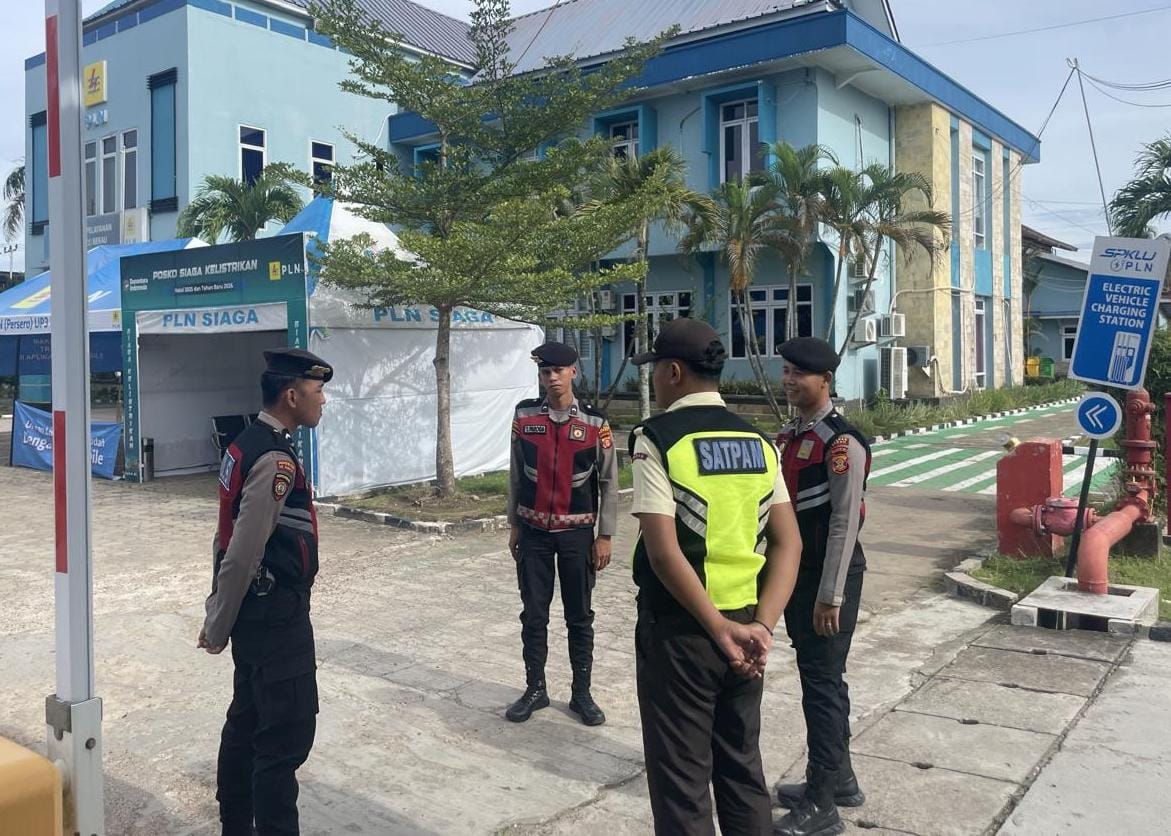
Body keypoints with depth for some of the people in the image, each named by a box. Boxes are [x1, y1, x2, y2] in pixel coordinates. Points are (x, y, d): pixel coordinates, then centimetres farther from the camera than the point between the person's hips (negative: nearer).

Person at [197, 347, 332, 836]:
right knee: (288, 733, -2)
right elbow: (241, 555, -21)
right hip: (276, 616, -10)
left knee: (248, 721, 20)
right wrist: (218, 627, -9)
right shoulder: (276, 462, -22)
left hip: (254, 612, 10)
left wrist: (218, 617, 17)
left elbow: (227, 540, 13)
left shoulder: (246, 446, 9)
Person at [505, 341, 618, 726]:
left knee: (580, 616, 8)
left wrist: (604, 536, -4)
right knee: (533, 614, 9)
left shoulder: (595, 422, -8)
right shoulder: (524, 415, -1)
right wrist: (513, 525, 8)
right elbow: (516, 474, 7)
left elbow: (609, 482, -3)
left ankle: (582, 694, 21)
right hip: (533, 531, 2)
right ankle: (535, 689, 24)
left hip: (577, 532, -1)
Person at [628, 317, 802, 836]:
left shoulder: (656, 439, -12)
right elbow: (788, 544, -1)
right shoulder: (757, 441, 5)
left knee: (682, 780, 9)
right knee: (742, 768, 20)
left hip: (680, 629, -5)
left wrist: (720, 629, -17)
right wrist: (761, 624, -8)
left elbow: (663, 551, -21)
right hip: (744, 623, 6)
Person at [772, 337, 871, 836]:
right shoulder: (789, 436, 10)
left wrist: (830, 596, -20)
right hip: (795, 571, 9)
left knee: (822, 681, -1)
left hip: (828, 576, -9)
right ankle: (838, 779, 34)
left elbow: (845, 524, -20)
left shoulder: (842, 442, -17)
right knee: (818, 678, 18)